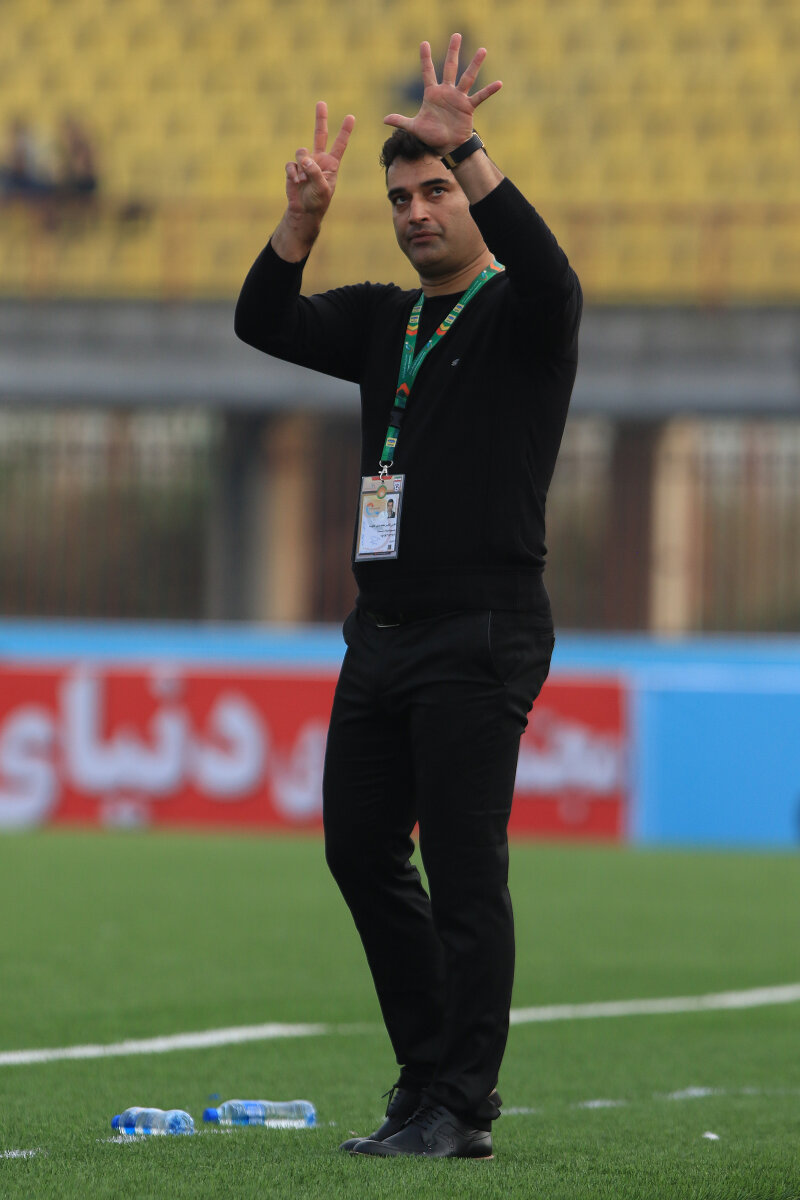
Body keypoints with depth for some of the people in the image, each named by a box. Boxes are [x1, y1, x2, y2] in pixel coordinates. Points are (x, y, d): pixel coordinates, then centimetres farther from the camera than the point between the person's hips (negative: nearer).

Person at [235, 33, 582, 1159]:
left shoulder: (522, 317, -3)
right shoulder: (382, 320, 16)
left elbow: (548, 273, -27)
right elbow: (265, 324, 5)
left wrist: (465, 150, -33)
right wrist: (302, 219, -10)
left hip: (481, 633, -8)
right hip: (383, 627, 8)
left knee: (466, 869, -9)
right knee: (361, 848, 10)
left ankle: (459, 1110, -7)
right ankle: (433, 1071, 20)